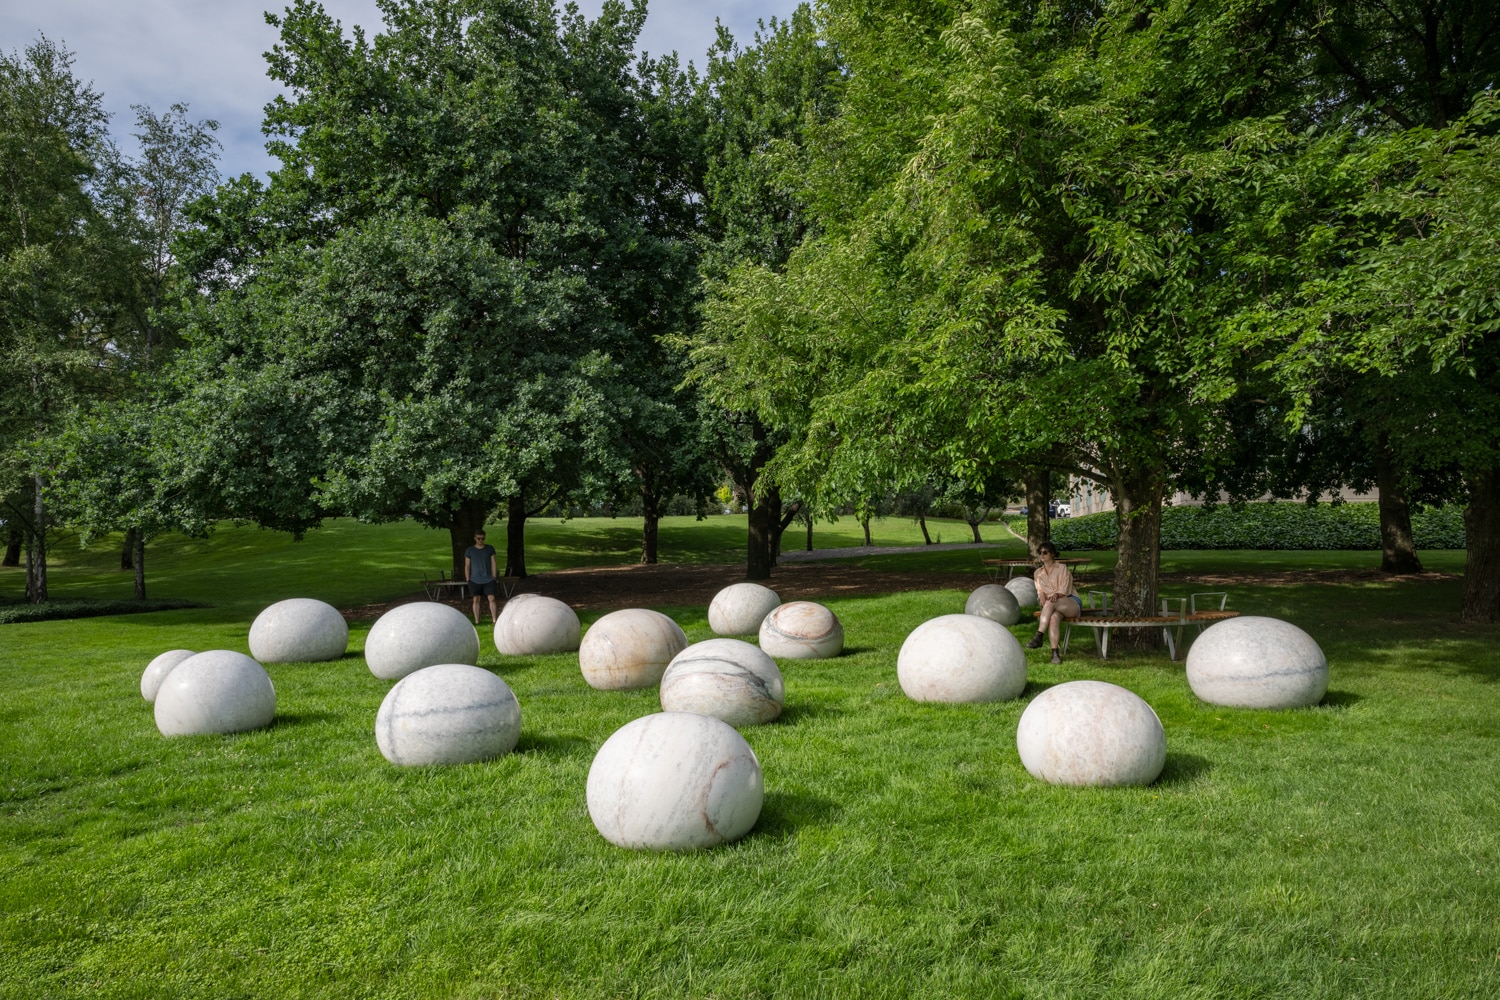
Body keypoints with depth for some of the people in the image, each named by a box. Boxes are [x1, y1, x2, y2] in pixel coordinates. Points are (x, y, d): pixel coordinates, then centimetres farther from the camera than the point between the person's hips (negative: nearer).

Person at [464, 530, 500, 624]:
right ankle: (476, 621, 9)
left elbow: (493, 563, 7)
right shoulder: (469, 550, 3)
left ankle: (494, 620, -5)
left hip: (488, 579, 0)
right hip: (475, 580, 0)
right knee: (476, 600, 4)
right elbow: (467, 566, 5)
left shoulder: (490, 549, 5)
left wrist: (494, 577, 2)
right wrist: (468, 580, 0)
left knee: (492, 598, -7)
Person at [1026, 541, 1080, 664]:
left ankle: (1039, 637, -46)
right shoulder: (1038, 573, 19)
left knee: (1050, 603, -38)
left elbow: (1064, 589, -7)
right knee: (1054, 617, -37)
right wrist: (1042, 596, -15)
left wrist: (1056, 595, -29)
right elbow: (1040, 591, 10)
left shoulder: (1062, 568, 4)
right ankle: (1055, 652, -44)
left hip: (1072, 603, -3)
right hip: (1055, 607, 3)